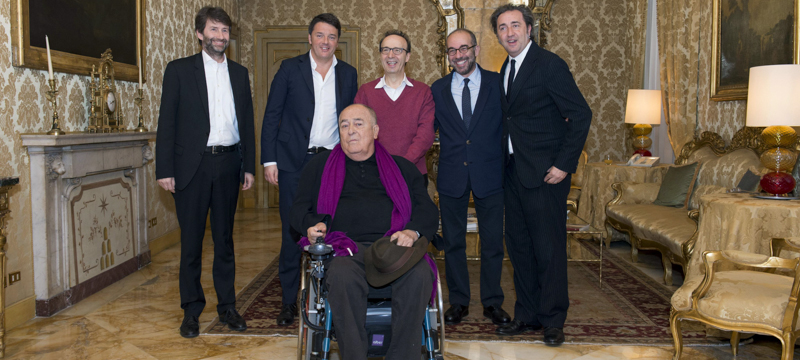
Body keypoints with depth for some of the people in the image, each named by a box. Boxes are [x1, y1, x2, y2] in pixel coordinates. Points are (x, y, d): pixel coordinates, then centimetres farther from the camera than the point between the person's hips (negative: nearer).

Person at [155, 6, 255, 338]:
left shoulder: (239, 73, 13)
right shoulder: (179, 70, 3)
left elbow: (247, 121, 13)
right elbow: (167, 121, -1)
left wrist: (249, 166, 8)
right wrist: (165, 169, -8)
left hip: (228, 164, 3)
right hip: (192, 166, -2)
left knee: (224, 238, 10)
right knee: (191, 240, 4)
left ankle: (227, 306, 20)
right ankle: (191, 310, 16)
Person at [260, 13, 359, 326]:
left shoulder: (348, 74, 9)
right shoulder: (290, 69, 3)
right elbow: (272, 115, 2)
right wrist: (269, 160, -5)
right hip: (294, 163, -1)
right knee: (292, 232, 3)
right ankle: (289, 300, 15)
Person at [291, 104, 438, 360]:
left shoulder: (402, 167, 24)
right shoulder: (320, 166, 25)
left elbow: (427, 211, 15)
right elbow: (299, 209, 22)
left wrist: (413, 232, -7)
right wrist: (314, 224, -1)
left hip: (395, 245, 1)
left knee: (419, 276, -33)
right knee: (343, 276, -37)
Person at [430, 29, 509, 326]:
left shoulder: (498, 83, 1)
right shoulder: (438, 89, 6)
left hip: (490, 174, -1)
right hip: (452, 176, 2)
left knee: (493, 242, 6)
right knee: (453, 242, 8)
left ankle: (492, 302, 21)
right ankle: (458, 302, 22)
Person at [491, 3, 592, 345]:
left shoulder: (550, 64, -9)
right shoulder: (506, 69, 14)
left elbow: (581, 114, -12)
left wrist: (564, 164, -15)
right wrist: (505, 162, 9)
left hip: (545, 174, -7)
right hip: (514, 172, 8)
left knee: (549, 248, -1)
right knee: (518, 245, 12)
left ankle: (553, 320, 13)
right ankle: (527, 314, 25)